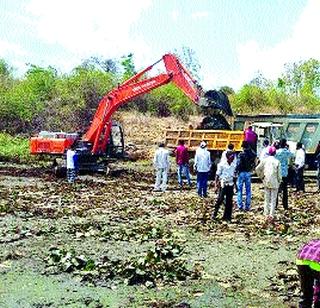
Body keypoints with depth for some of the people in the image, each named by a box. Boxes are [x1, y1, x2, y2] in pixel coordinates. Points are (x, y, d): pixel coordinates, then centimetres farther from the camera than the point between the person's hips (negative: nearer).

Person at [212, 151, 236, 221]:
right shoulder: (222, 164, -7)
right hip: (223, 184, -5)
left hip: (230, 184, 5)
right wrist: (216, 182, -11)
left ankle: (227, 216, 12)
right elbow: (218, 174, -4)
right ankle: (214, 213, 7)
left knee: (229, 201, 5)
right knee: (220, 199, -8)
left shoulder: (233, 165, 7)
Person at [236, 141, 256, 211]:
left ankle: (240, 206, 2)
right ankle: (247, 206, 11)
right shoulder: (251, 154, 0)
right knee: (248, 190, 10)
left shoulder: (241, 154, -13)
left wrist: (236, 171, -5)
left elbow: (238, 164, -16)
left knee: (240, 190, 4)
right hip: (248, 173, 4)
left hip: (241, 173, -4)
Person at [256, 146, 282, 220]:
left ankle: (266, 213, 16)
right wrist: (279, 182, 8)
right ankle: (271, 214, -1)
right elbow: (279, 174, -5)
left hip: (266, 181, 2)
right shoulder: (277, 161, -8)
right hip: (274, 182, -2)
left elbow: (257, 169, -4)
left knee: (267, 198, 13)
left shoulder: (264, 160, -2)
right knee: (273, 199, 4)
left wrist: (261, 176, 8)